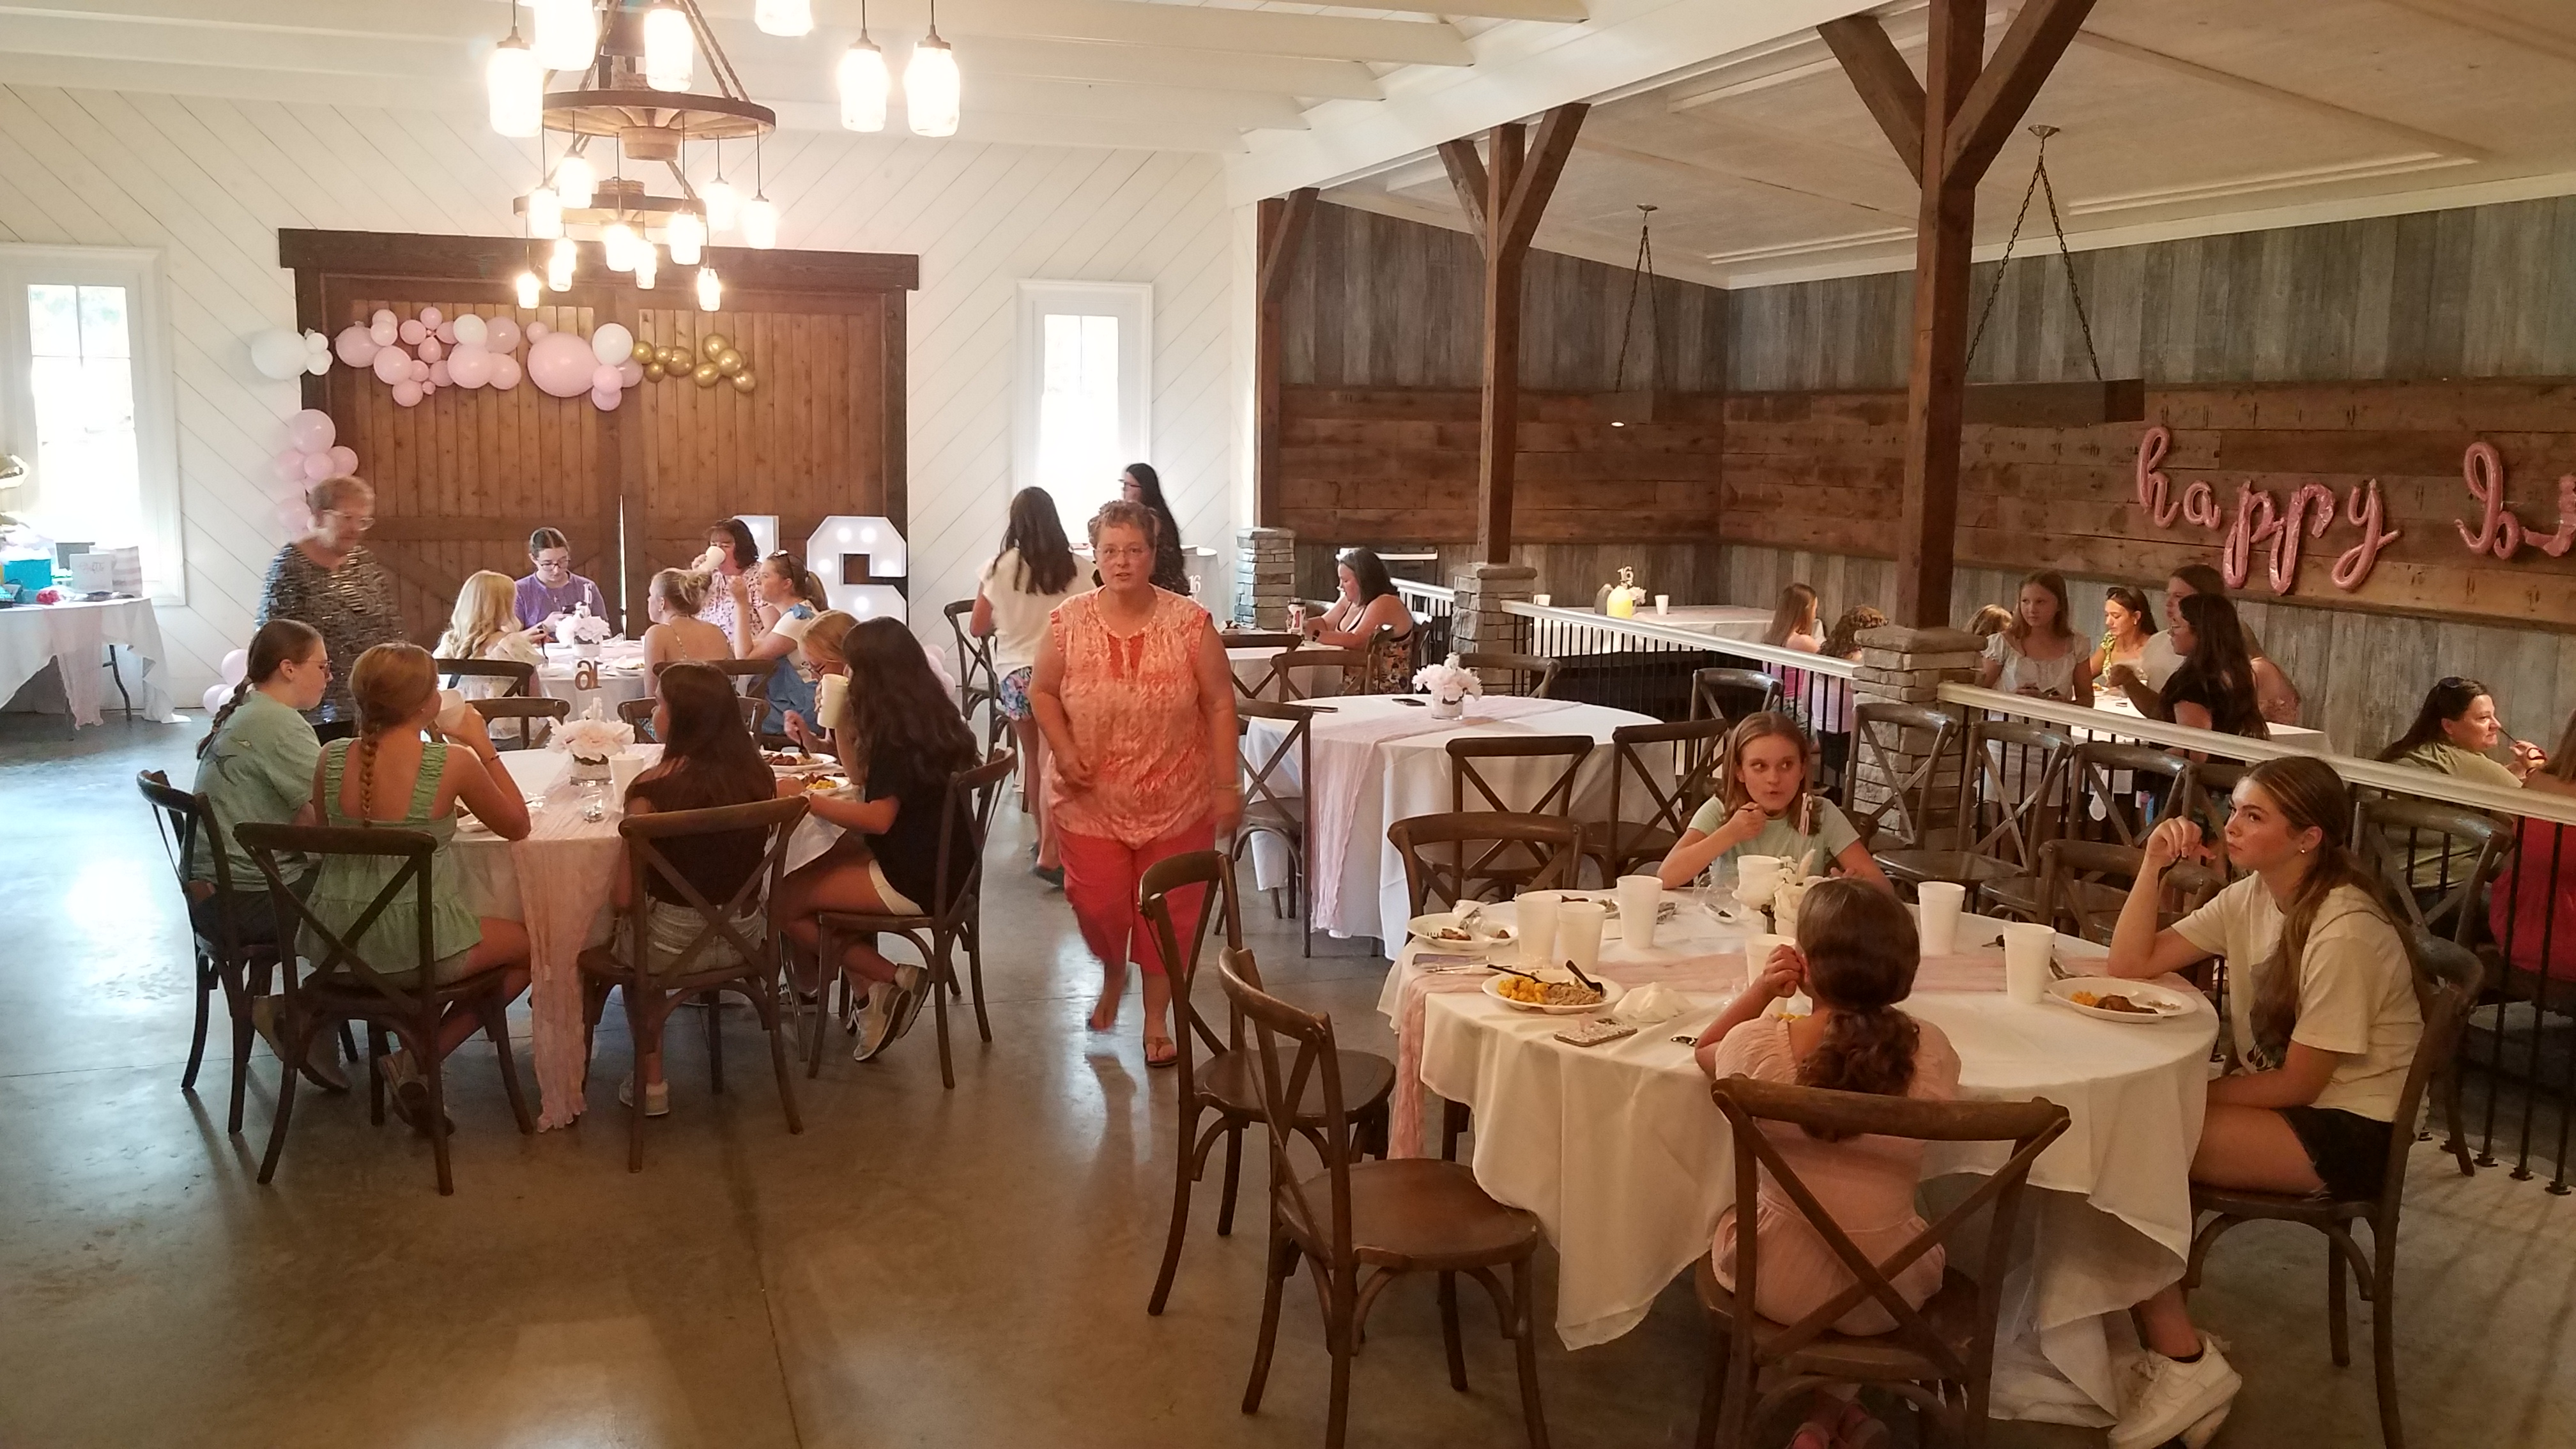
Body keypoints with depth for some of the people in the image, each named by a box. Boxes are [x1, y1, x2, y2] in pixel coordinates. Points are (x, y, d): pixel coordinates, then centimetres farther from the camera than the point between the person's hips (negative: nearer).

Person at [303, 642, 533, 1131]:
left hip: (336, 942, 6)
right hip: (418, 944, -6)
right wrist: (484, 747, 2)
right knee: (530, 944, 20)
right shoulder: (454, 762, -17)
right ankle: (419, 1059, 10)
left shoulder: (331, 759, -5)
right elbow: (517, 826, -1)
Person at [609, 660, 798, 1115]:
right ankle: (649, 1078, 38)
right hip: (744, 939, 5)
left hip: (671, 946, -4)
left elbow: (623, 897, -15)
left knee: (625, 930, 30)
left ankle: (650, 1080, 31)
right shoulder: (756, 774, -8)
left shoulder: (652, 789, -20)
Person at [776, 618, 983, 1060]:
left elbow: (878, 818, -25)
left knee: (785, 900, -5)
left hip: (916, 881, -10)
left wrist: (806, 799, -17)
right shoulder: (924, 715, 10)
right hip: (938, 862, 10)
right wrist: (840, 723, 11)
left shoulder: (898, 730, -18)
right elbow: (862, 777, 18)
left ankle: (889, 980, -1)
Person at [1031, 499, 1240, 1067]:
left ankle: (1156, 1020, 26)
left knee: (1167, 910, 7)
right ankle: (1112, 974, 36)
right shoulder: (1069, 621, -6)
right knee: (1098, 905, 1)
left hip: (1176, 801, 0)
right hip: (1091, 799, 1)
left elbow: (1219, 705, -5)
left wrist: (1227, 785, -8)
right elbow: (1042, 692, 5)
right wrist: (1063, 751, -11)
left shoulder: (1189, 622, -9)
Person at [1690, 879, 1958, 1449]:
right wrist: (1879, 997, 2)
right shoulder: (1931, 1050, -17)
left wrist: (1761, 989, -7)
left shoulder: (1759, 1044, -20)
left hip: (1781, 1285, -1)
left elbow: (1704, 1050, 5)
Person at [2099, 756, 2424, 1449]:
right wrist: (2154, 867, -9)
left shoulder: (2344, 932, -22)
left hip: (2346, 1130, -8)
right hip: (2282, 1102, 8)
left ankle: (2182, 1361, -8)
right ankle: (2171, 1339, -6)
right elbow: (2129, 966, 1)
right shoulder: (2252, 897, 3)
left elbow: (2298, 1083, -18)